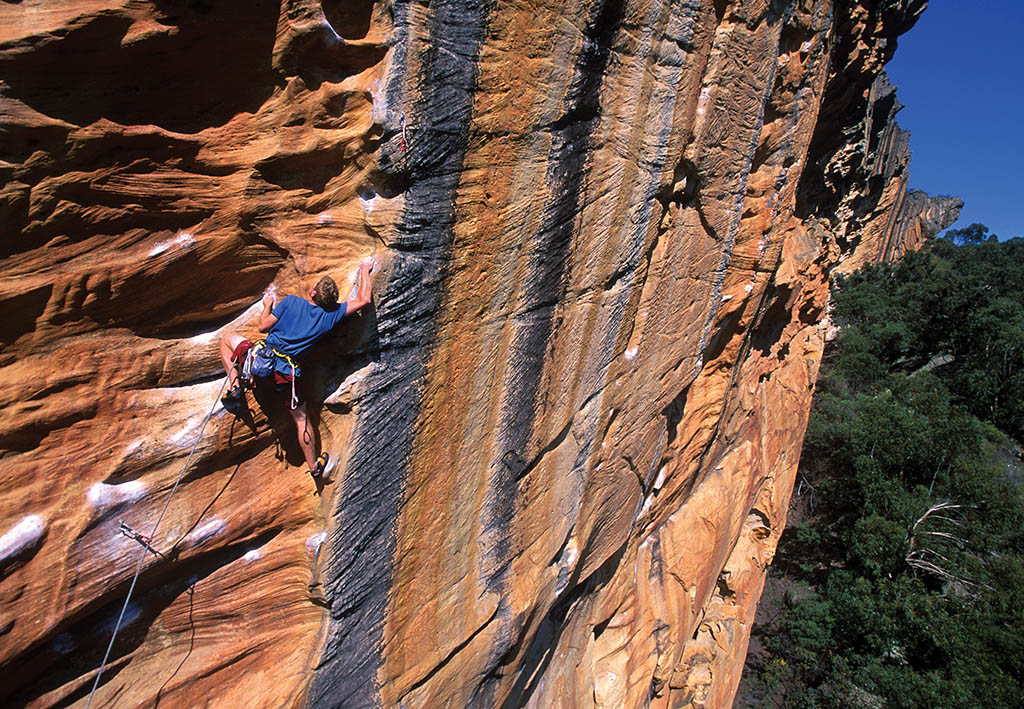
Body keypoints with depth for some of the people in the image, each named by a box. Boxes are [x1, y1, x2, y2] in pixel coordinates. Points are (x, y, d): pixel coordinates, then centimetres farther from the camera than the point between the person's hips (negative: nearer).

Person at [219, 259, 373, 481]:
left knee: (226, 338, 23)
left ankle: (235, 388, 11)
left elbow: (262, 327, 3)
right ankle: (314, 466, 24)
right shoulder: (330, 315, -1)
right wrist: (365, 270, 19)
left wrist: (267, 305, 22)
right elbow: (363, 299, 7)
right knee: (301, 418, 18)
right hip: (287, 375, 1)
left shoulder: (291, 301, -2)